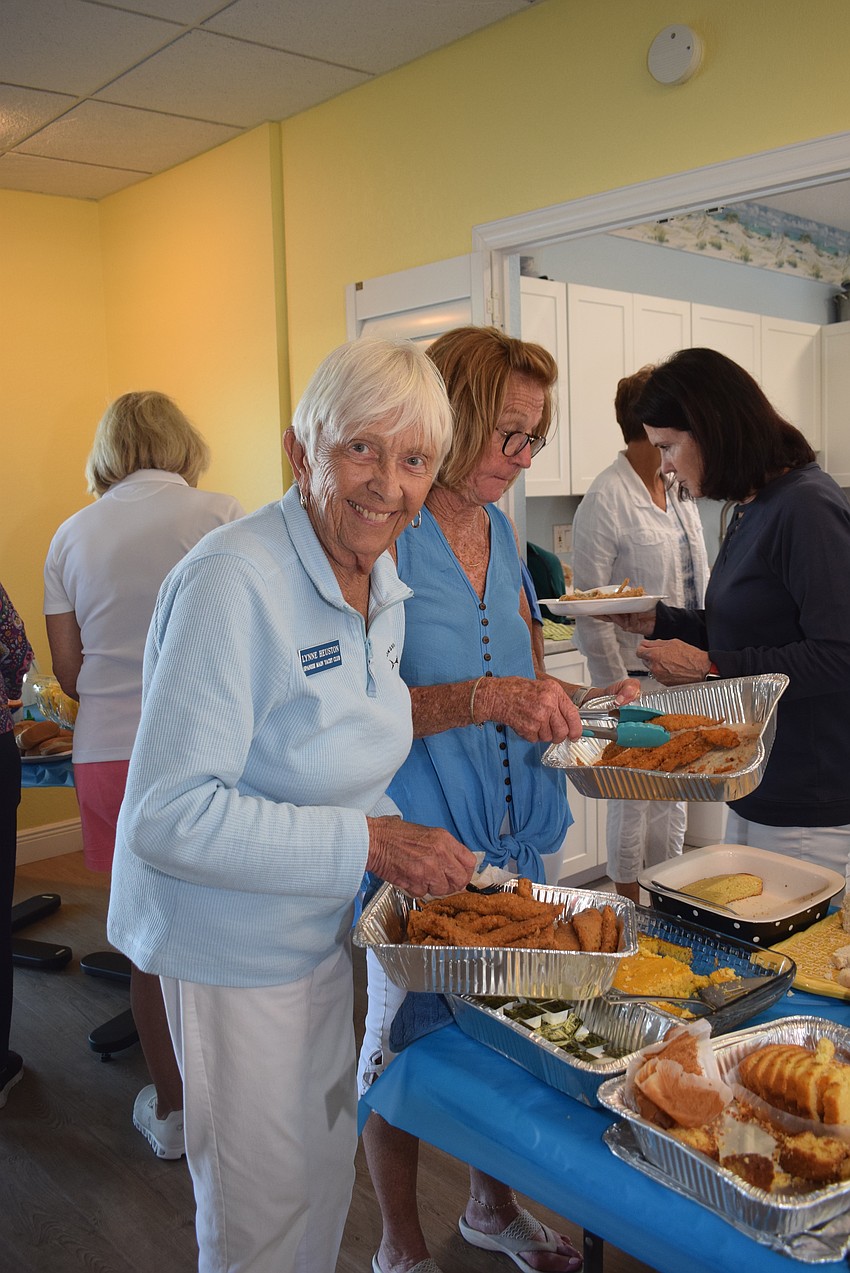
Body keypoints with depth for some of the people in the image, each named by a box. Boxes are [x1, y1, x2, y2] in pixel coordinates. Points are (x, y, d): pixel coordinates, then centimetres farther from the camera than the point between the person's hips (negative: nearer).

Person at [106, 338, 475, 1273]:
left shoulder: (382, 583, 0)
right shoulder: (231, 580, -28)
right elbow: (168, 815, -30)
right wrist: (366, 843, -30)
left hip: (319, 924, 8)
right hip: (230, 941, -8)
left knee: (328, 1159, 25)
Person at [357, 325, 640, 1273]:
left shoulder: (498, 530, 7)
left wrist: (580, 698, 0)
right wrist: (486, 698, -29)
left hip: (510, 832, 7)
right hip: (415, 836, -7)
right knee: (403, 1036, 12)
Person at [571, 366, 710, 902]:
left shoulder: (680, 493, 10)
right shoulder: (607, 500, -14)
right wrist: (615, 687, -16)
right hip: (638, 677, -7)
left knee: (676, 795, 17)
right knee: (636, 798, 4)